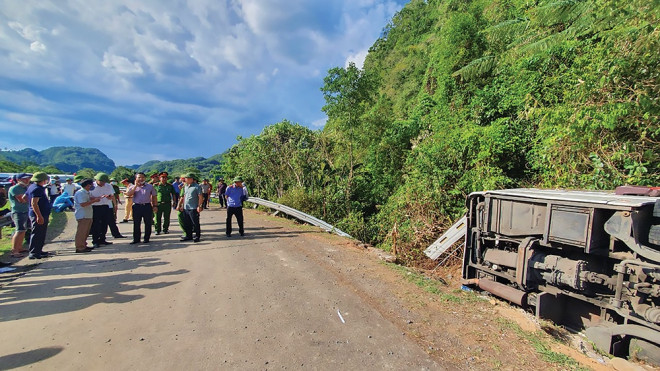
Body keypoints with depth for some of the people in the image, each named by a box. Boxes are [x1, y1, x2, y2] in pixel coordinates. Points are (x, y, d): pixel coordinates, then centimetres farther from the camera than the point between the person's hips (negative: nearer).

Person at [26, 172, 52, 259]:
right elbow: (34, 203, -25)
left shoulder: (32, 187, 13)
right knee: (37, 234, -5)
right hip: (39, 215, -10)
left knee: (41, 233, 17)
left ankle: (38, 250, 26)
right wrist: (39, 216, -26)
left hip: (42, 214, 10)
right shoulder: (37, 189, -19)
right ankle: (34, 253, -1)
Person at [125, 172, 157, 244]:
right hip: (137, 206, 1)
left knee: (148, 223, 3)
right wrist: (136, 186, -12)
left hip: (147, 206, -1)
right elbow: (128, 194, -12)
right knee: (136, 224, 5)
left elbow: (154, 196, 9)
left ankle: (146, 238, 14)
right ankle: (136, 239, 14)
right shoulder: (132, 187, 8)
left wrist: (155, 205, 3)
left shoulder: (150, 186, 7)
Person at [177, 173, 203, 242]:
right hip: (185, 208, 8)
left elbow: (200, 197, -11)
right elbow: (184, 197, 20)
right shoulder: (186, 186, 14)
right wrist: (182, 205, 17)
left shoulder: (197, 186, -9)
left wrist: (199, 206, -16)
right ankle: (188, 236, 24)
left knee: (195, 223, 0)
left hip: (193, 208, -8)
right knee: (186, 223, 13)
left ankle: (197, 236, 10)